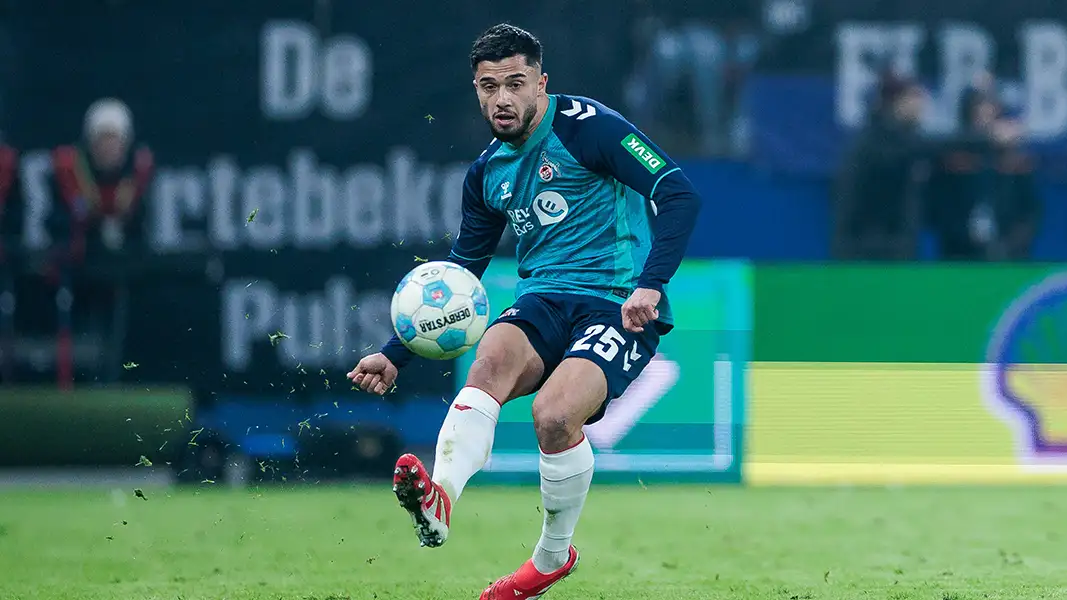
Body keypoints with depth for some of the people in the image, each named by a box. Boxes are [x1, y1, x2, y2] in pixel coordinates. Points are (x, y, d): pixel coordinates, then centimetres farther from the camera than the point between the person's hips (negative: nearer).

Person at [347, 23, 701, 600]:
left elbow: (678, 194, -14)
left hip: (618, 307, -5)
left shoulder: (585, 125, -6)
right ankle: (440, 497, -55)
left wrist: (650, 284, -26)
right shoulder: (487, 173, 15)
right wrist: (394, 357, 16)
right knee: (491, 361, -29)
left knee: (553, 413, -29)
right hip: (543, 301, 5)